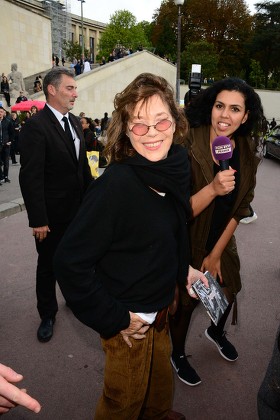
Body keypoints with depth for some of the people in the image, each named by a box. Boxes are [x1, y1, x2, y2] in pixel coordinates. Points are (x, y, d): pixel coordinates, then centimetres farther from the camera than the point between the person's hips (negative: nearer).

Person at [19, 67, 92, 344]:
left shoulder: (75, 122, 6)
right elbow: (30, 177, -20)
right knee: (48, 265, 12)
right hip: (52, 214, -6)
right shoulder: (35, 126, -18)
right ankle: (47, 315, 31)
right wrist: (38, 220, -21)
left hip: (78, 209, 6)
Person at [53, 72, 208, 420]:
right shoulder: (116, 184, -31)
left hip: (161, 305, 7)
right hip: (129, 322, -7)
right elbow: (69, 262, -28)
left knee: (160, 377, 33)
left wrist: (183, 269, 7)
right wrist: (114, 320, -21)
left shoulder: (177, 165, -7)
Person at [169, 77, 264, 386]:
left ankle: (216, 332, 59)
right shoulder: (188, 146, -26)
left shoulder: (247, 152, -9)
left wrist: (217, 253, -3)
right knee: (185, 300, 12)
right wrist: (213, 189, -45)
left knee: (228, 289, 23)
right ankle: (177, 355, 44)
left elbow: (241, 206, -3)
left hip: (221, 241, 6)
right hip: (185, 243, -5)